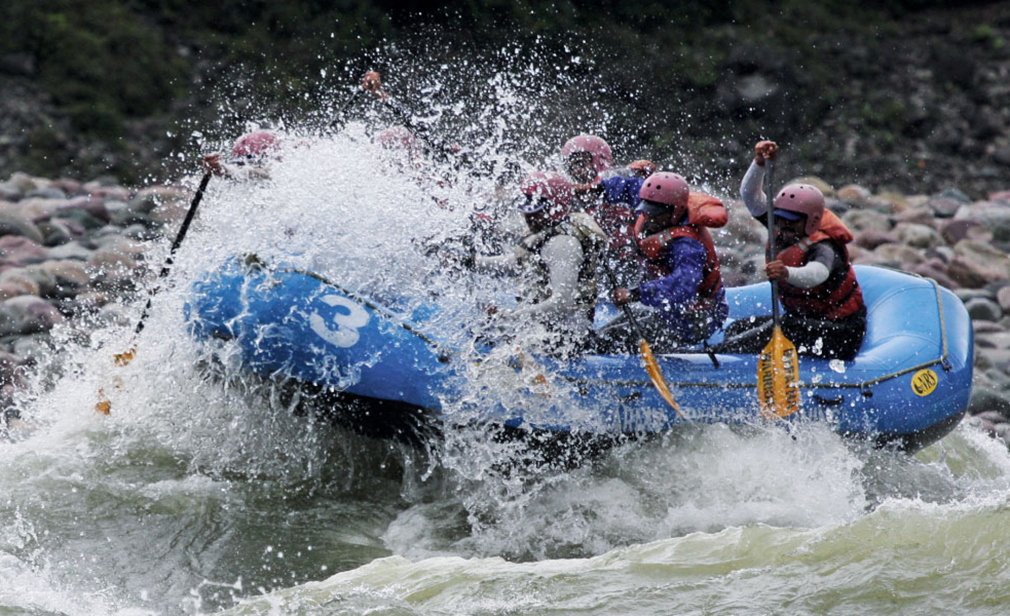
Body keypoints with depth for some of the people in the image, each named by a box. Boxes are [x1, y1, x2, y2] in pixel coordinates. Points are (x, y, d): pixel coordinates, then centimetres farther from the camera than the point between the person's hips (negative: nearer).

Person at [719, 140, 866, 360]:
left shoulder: (823, 248, -24)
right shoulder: (783, 233, 0)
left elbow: (817, 273, -48)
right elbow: (750, 195, 0)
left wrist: (787, 273, -68)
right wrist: (760, 163, -17)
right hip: (801, 321, 9)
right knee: (737, 329, -4)